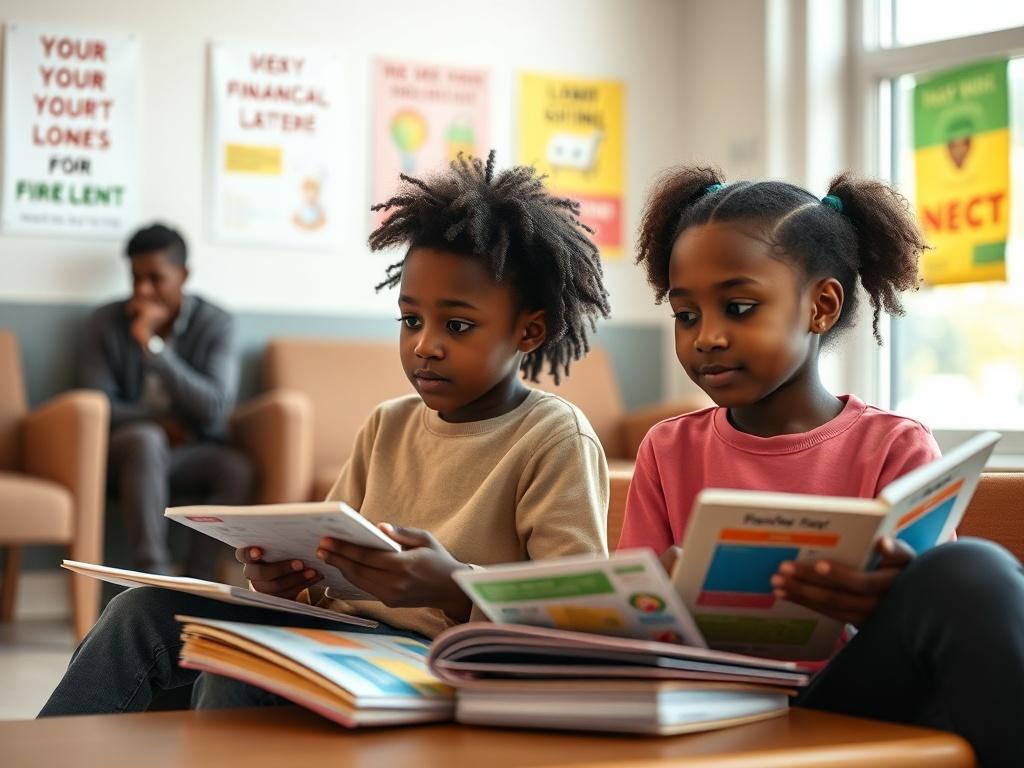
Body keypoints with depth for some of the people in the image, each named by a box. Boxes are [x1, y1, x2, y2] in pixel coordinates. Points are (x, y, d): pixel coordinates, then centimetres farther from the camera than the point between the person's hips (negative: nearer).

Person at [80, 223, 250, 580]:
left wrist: (153, 344, -23)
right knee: (146, 439, -36)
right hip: (126, 451, -1)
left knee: (236, 468, -31)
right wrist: (159, 421, -16)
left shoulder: (215, 323, -5)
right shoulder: (107, 321, -3)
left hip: (190, 452, 1)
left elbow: (216, 407, -18)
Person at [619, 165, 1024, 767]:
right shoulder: (668, 452, 15)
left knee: (972, 574, -30)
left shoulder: (896, 448, 7)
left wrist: (891, 600, -26)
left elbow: (939, 615, -1)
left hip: (853, 707, -2)